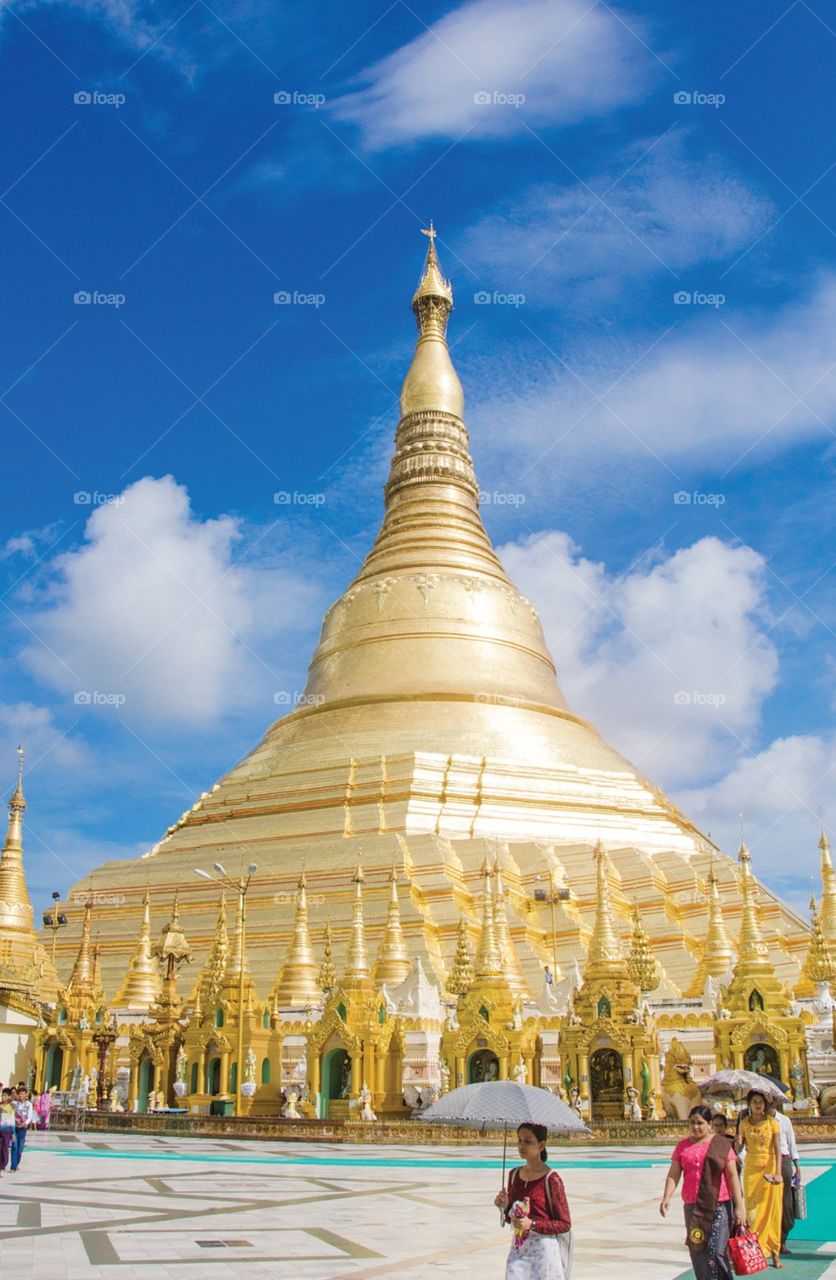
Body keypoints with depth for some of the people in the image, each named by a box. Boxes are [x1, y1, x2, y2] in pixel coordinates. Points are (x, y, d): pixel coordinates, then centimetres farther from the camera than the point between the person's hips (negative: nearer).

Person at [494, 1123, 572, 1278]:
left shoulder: (551, 1179, -11)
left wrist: (532, 1224, -20)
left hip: (543, 1249, -5)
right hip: (518, 1249, 5)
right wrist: (505, 1206, -5)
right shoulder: (514, 1175, 6)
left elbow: (565, 1224, -8)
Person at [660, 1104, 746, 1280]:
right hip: (692, 1207, 4)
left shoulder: (722, 1144, -1)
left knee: (716, 1252, -11)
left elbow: (733, 1176, -1)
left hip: (719, 1206, -3)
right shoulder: (682, 1146, 8)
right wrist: (666, 1198, -8)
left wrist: (739, 1206, -6)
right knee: (698, 1254, 6)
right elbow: (673, 1175, 5)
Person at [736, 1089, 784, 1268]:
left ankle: (774, 1253, 7)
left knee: (772, 1211, 0)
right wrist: (738, 1144, -15)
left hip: (769, 1168, -1)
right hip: (751, 1169, 1)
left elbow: (777, 1149, -6)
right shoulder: (744, 1124, 4)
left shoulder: (772, 1122, -2)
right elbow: (738, 1149, 9)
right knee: (752, 1210, 0)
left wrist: (778, 1172, -17)